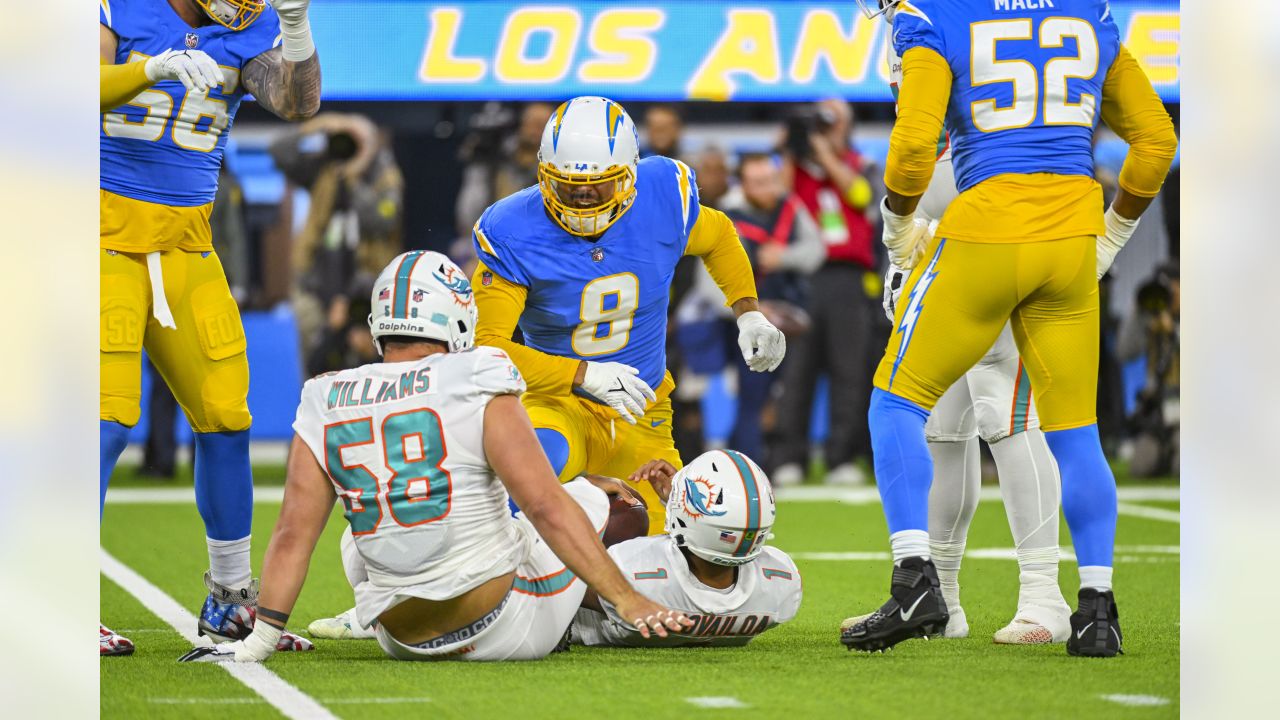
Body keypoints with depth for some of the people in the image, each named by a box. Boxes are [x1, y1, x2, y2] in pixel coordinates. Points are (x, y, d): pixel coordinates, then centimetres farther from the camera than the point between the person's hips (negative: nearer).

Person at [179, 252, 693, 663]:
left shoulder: (327, 408, -1)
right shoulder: (477, 391, -14)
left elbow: (293, 534, -4)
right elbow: (548, 508, -17)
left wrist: (260, 641, -1)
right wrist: (628, 601, -14)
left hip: (406, 643, 4)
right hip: (504, 630, -4)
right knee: (589, 498, 21)